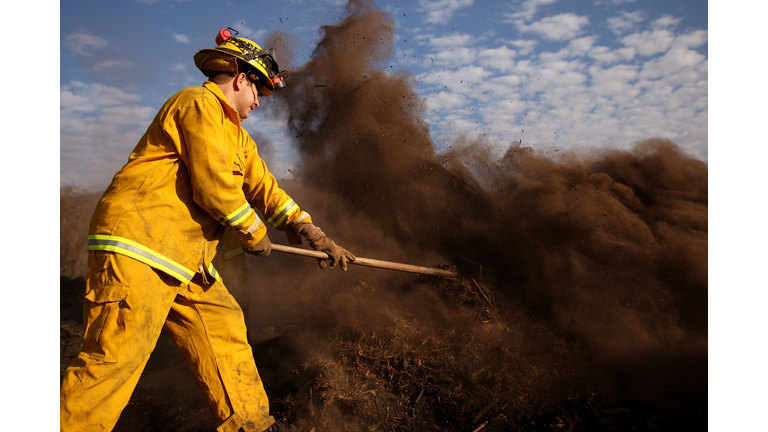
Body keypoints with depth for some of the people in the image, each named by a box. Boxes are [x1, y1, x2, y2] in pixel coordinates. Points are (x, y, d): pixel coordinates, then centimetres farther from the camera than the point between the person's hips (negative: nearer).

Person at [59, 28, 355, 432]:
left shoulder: (235, 134, 23)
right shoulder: (200, 104, -8)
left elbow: (262, 185, 18)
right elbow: (214, 186, -18)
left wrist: (315, 235, 11)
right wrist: (254, 234, -3)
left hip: (183, 261, 10)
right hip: (136, 247, -10)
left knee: (224, 328, 10)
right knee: (116, 358, -10)